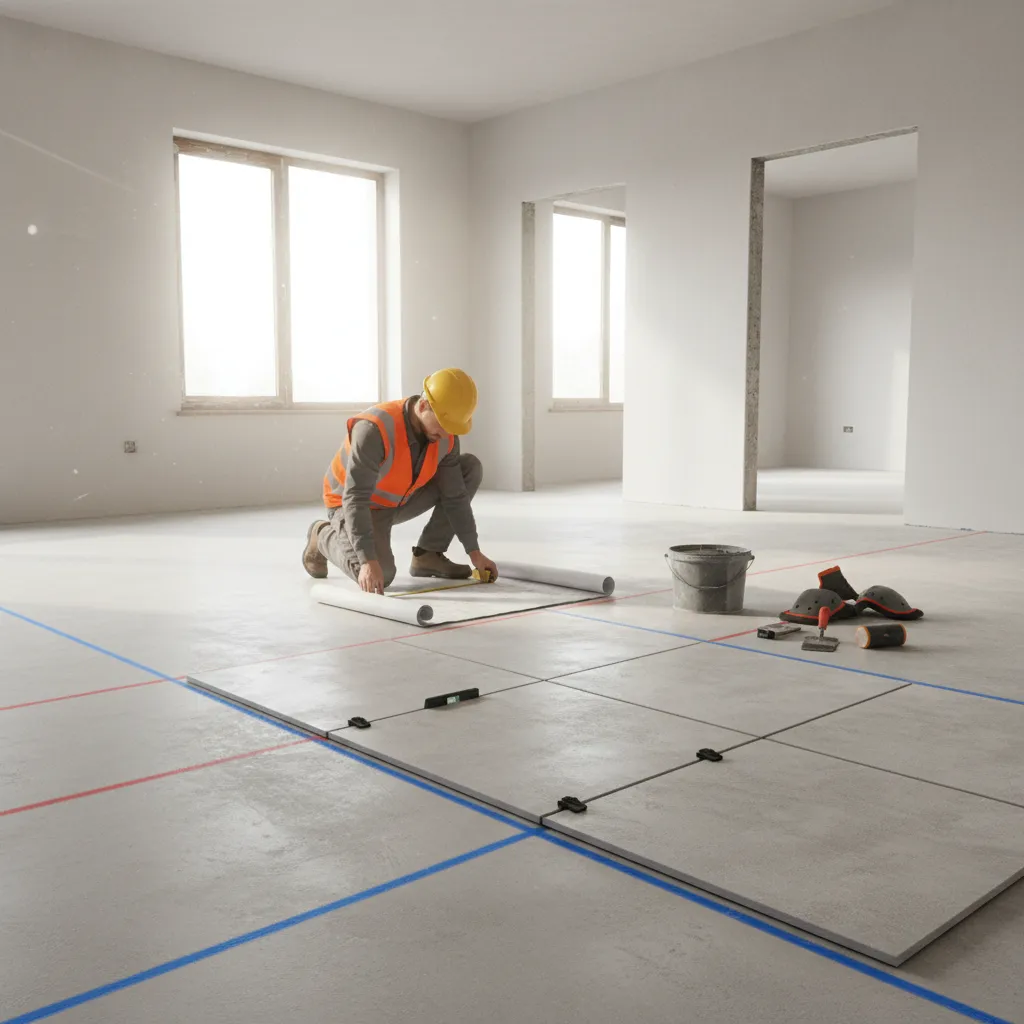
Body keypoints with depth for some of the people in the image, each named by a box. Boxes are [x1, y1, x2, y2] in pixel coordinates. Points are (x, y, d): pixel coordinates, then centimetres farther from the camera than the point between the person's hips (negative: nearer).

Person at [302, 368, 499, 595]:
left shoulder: (446, 436, -18)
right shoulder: (375, 429, -38)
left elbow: (455, 495, -10)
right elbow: (355, 500, -40)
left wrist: (474, 552, -13)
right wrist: (368, 560, -46)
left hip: (400, 500, 6)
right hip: (352, 504, -6)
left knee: (471, 468, -9)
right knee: (379, 575, -30)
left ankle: (428, 555, -1)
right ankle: (325, 536, 3)